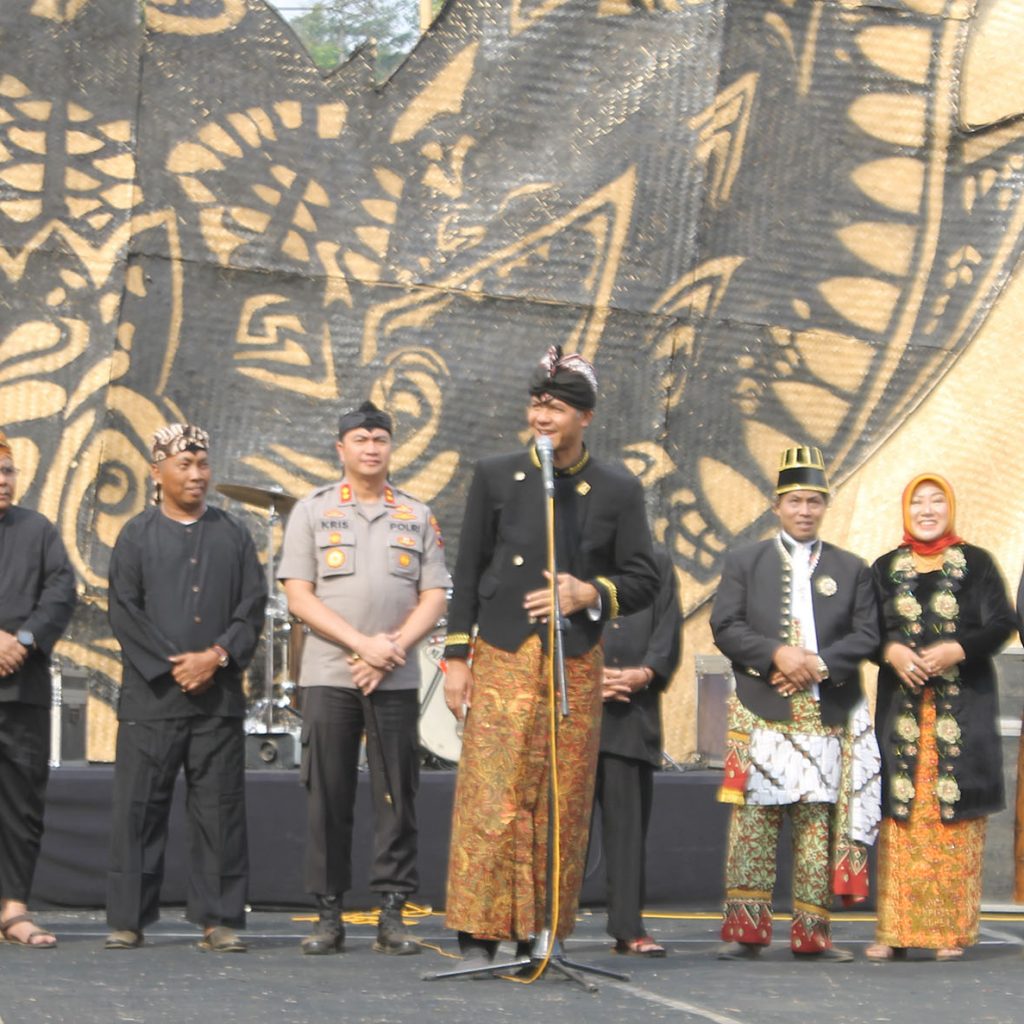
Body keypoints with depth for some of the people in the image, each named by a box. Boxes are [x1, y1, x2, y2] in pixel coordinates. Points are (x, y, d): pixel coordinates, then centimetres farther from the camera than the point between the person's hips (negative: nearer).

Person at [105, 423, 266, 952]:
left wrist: (217, 656, -9)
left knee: (220, 810, 1)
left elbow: (252, 607, 6)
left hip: (219, 696, 2)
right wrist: (170, 666, -9)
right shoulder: (136, 535, 7)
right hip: (150, 695, -1)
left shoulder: (233, 535, 12)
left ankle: (218, 919, 5)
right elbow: (124, 611, -1)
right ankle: (128, 919, 5)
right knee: (138, 809, -1)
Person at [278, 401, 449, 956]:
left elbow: (434, 597, 7)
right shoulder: (312, 511, 7)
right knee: (328, 798, 0)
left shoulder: (418, 516, 12)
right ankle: (329, 915, 5)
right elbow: (299, 596, -1)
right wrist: (361, 643, -12)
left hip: (396, 680, 1)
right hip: (327, 676, -1)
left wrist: (393, 646, -10)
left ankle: (392, 914, 3)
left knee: (397, 796, -1)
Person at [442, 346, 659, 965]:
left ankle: (543, 933, 9)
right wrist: (457, 657, 4)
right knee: (493, 797, -7)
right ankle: (480, 934, -2)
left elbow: (644, 582, 9)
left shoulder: (618, 490, 7)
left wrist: (591, 594, -10)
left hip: (577, 664, 1)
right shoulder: (496, 477, 9)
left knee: (563, 804, 1)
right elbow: (468, 572, 10)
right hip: (502, 658, 0)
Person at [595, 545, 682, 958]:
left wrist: (644, 673, -8)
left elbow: (669, 630, 8)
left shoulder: (657, 562, 14)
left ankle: (628, 928, 1)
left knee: (630, 816, 0)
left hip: (635, 711, 2)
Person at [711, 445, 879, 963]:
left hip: (827, 715, 1)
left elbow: (866, 635, 5)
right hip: (761, 712, -1)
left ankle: (812, 933, 5)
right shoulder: (744, 561, 12)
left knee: (818, 823, 1)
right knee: (753, 819, -5)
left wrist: (821, 662, -11)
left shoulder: (851, 569, 14)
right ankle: (746, 929, -3)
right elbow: (725, 627, 2)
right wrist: (776, 653, -12)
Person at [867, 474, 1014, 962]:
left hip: (963, 705, -1)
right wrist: (891, 651, -13)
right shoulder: (885, 569, 13)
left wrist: (958, 649, -17)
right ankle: (895, 932, -1)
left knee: (956, 816, -5)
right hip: (901, 704, 2)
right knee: (900, 815, -3)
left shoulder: (976, 563, 6)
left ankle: (952, 930, -1)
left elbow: (1002, 623, -2)